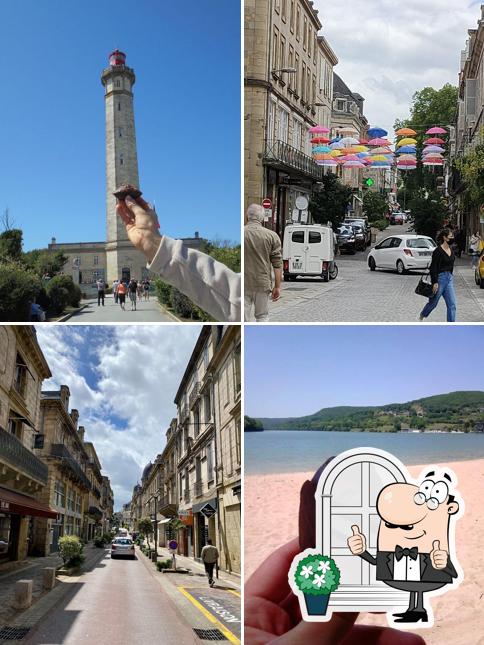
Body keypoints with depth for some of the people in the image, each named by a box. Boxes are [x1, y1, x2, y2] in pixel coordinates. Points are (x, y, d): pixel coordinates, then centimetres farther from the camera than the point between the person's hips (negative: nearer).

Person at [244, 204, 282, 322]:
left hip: (243, 284, -1)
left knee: (242, 317, 4)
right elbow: (277, 264, -3)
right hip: (263, 283, 1)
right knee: (262, 316, 15)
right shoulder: (272, 236, -2)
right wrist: (277, 286, 4)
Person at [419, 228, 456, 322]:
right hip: (440, 278, -7)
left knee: (452, 305, -1)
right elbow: (433, 268, -16)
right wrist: (435, 283, -20)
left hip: (449, 278, 7)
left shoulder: (450, 250, 7)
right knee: (433, 302, 11)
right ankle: (422, 315, 40)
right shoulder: (438, 251, -15)